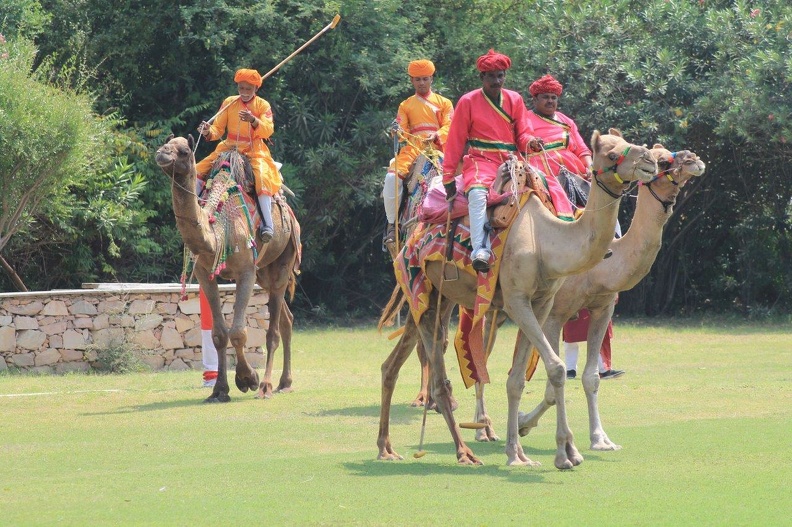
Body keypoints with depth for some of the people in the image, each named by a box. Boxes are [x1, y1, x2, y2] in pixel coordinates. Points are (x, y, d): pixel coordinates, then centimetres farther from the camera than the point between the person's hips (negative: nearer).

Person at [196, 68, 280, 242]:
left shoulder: (262, 105, 0)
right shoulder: (229, 102, 6)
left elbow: (268, 130, -13)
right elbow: (218, 128, 5)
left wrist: (253, 120, -32)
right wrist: (208, 132, -19)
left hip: (254, 151, -4)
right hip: (229, 148, 4)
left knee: (263, 177, -32)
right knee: (199, 170, -11)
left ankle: (267, 225, -33)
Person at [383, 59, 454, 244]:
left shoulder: (444, 103, 15)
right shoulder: (406, 105, 20)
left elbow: (449, 127, 1)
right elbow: (402, 131, 12)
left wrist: (437, 136, -21)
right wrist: (397, 133, -14)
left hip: (438, 149, -1)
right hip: (413, 149, 1)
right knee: (392, 176, -26)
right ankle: (392, 223, -17)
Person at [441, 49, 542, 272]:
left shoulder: (515, 100, 13)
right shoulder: (468, 101, 4)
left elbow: (523, 133, 11)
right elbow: (456, 141, 5)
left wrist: (530, 142, -14)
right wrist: (448, 176, 2)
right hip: (481, 161, -4)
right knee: (478, 192, -36)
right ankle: (480, 250, -46)